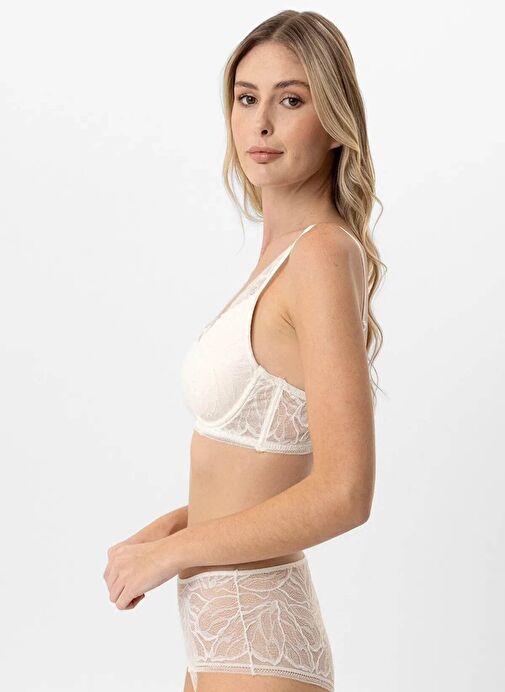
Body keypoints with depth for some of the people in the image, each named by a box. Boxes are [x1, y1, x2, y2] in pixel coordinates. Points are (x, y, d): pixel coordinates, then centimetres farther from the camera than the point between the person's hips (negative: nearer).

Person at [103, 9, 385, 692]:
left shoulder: (324, 253, -17)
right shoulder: (285, 253, 9)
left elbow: (344, 493, -24)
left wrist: (167, 551, -15)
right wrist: (166, 527, 4)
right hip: (225, 634, 8)